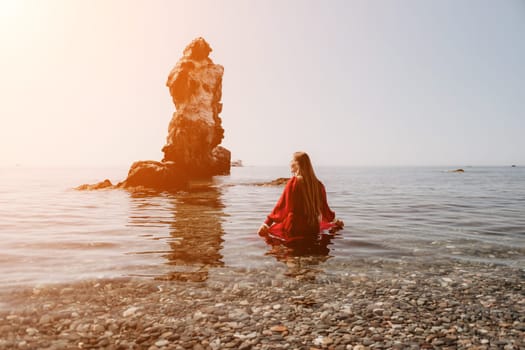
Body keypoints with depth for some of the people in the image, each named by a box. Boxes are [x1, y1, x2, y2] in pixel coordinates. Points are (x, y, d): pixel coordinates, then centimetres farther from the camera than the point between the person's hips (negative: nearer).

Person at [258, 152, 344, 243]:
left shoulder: (293, 182, -11)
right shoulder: (317, 184, 3)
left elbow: (281, 205, -11)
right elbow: (324, 207, 14)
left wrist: (267, 223, -7)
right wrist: (334, 220, 31)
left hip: (294, 229, -4)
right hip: (313, 229, 5)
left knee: (263, 232, 10)